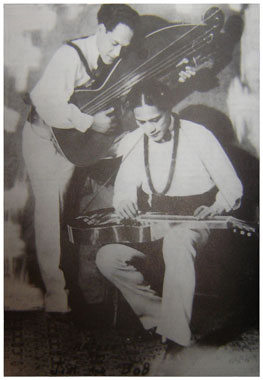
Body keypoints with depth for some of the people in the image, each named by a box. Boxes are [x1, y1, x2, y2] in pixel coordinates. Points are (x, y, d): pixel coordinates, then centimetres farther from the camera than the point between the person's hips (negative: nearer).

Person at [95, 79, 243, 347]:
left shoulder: (198, 136, -7)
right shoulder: (132, 143, 5)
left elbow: (232, 187, -1)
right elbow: (123, 188, 16)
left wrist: (215, 208, -19)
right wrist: (124, 202, -7)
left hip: (193, 223, -4)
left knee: (176, 241, -40)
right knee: (107, 257, -19)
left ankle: (175, 336, -33)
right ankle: (160, 315, -6)